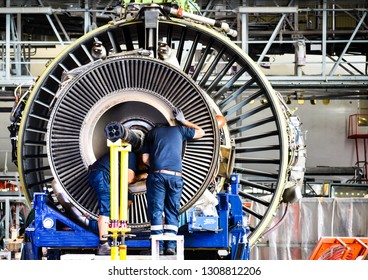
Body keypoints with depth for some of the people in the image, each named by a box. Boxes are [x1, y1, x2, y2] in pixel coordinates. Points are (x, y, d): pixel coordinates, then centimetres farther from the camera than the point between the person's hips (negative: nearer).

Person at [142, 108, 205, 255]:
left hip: (157, 175, -1)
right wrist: (183, 121, 40)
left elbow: (145, 159, 13)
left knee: (156, 211, 1)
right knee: (172, 212, 8)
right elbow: (201, 132, 36)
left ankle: (158, 247, -6)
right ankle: (170, 245, -2)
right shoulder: (179, 130, 20)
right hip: (175, 175, 1)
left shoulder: (152, 132, 19)